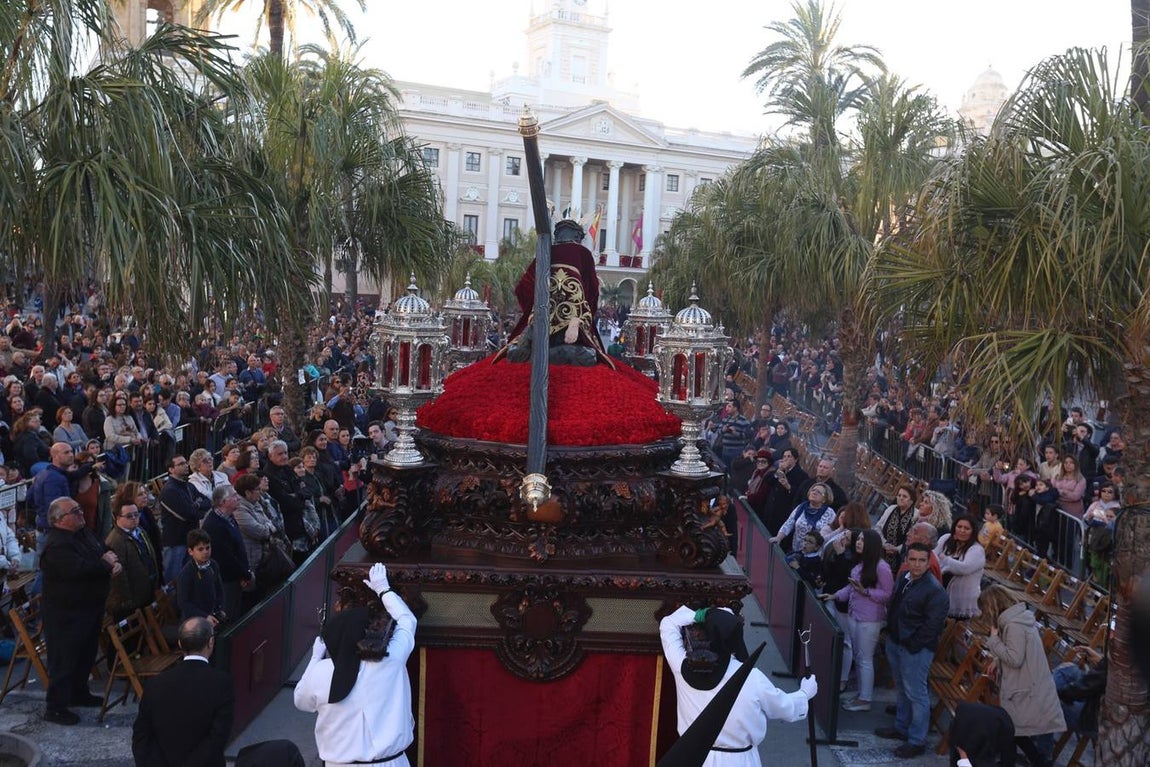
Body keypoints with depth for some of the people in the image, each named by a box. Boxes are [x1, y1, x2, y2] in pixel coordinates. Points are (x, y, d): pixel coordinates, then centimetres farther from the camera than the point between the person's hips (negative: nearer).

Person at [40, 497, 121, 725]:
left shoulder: (84, 533, 7)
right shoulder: (56, 545, -24)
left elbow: (106, 551, 13)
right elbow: (80, 569, -35)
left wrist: (113, 562, -13)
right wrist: (107, 565, -17)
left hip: (91, 607, 10)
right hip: (66, 614, -10)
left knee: (86, 655, 22)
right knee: (64, 659, 0)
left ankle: (79, 693, 39)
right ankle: (55, 707, 11)